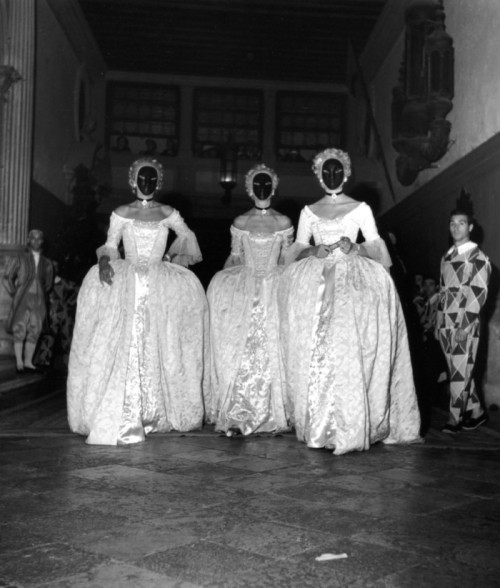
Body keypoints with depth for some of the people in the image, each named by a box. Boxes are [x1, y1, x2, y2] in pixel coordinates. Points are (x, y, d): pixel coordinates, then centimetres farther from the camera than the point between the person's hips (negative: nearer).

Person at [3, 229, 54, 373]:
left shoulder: (47, 263, 9)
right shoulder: (20, 260, 1)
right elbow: (8, 278, 5)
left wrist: (41, 295, 13)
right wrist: (15, 295, 2)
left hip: (39, 301, 3)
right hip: (22, 300, -3)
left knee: (34, 332, 3)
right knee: (20, 331, -5)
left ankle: (28, 362, 9)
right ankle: (19, 362, -2)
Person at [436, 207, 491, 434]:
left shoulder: (477, 258, -5)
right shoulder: (446, 258, 16)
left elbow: (479, 294, -12)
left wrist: (465, 326, -17)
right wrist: (439, 323, 14)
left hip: (465, 326, -7)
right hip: (446, 325, 7)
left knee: (460, 373, -6)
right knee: (458, 372, 10)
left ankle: (455, 419, 0)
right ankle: (476, 413, 21)